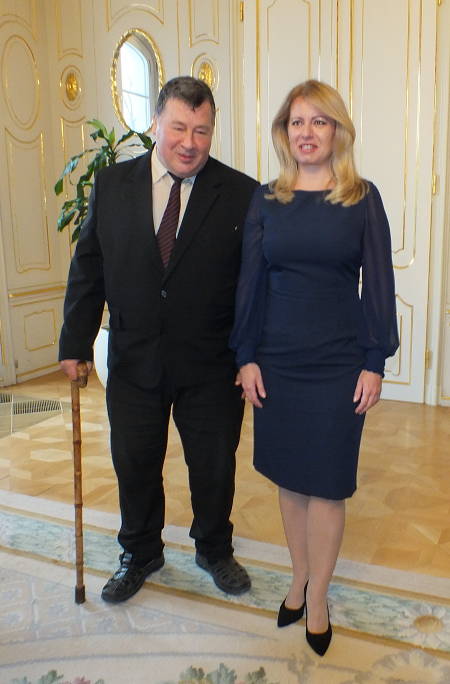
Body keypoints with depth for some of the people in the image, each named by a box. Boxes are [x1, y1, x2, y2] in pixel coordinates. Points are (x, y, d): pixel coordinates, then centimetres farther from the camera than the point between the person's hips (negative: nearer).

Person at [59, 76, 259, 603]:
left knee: (214, 467, 15)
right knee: (134, 465, 16)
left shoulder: (242, 195, -7)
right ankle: (140, 554, 43)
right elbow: (88, 269, 4)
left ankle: (214, 550, 43)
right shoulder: (111, 185, 0)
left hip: (211, 366, -1)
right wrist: (76, 344, 2)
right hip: (134, 361, 2)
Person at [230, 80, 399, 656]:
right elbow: (250, 281, 5)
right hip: (276, 359, 3)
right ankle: (299, 579, 33)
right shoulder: (266, 200, 4)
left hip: (339, 362, -2)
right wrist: (246, 356, 0)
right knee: (288, 478, 13)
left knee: (325, 484, 5)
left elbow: (378, 285, -1)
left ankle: (317, 599, 24)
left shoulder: (362, 199, -1)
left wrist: (375, 362, -5)